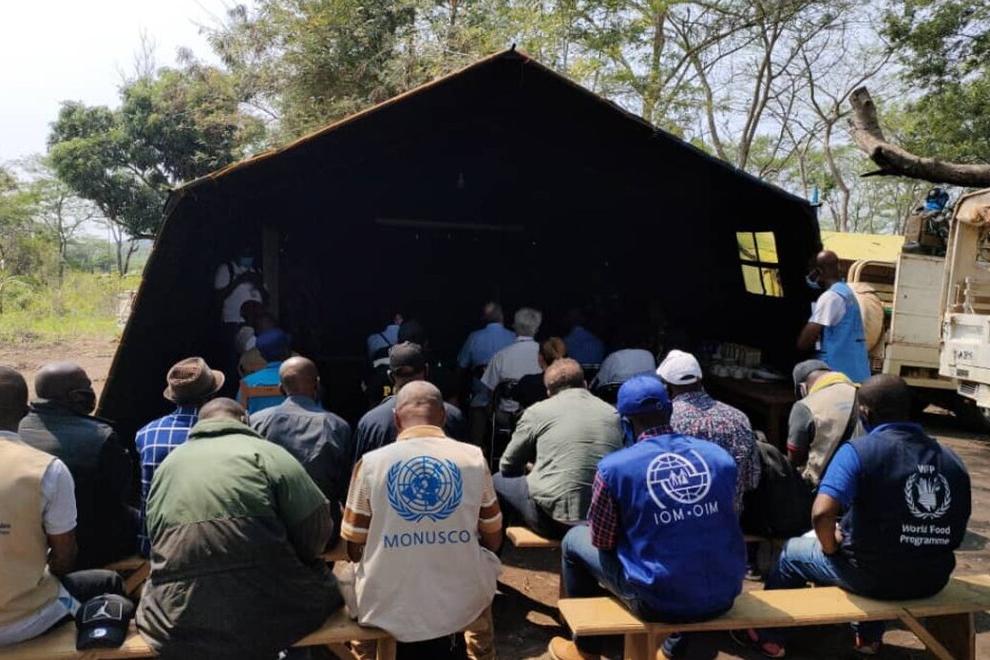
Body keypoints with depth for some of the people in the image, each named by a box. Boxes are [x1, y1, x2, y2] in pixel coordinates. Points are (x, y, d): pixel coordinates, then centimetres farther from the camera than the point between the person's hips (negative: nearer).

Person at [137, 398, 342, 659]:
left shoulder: (168, 464, 14)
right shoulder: (263, 452, 1)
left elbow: (153, 537, 19)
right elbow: (316, 525, -4)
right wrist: (288, 562, 15)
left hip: (178, 622, 4)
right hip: (264, 614, -4)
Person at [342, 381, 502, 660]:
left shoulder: (370, 463, -8)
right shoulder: (474, 458, -6)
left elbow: (353, 551, 0)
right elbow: (493, 542, 4)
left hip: (387, 609, 0)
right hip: (462, 605, 1)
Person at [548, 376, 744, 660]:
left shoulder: (614, 466, -13)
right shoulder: (721, 457, -1)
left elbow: (602, 541, -1)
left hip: (659, 602, -4)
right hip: (724, 597, 4)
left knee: (574, 540, 18)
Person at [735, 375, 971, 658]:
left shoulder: (858, 450, -17)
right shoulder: (952, 459, -1)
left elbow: (822, 514, -27)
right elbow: (955, 534, 4)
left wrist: (831, 547, -7)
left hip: (873, 577, -5)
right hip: (933, 580, 5)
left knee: (792, 552, 20)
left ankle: (769, 636, 35)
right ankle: (869, 636, 45)